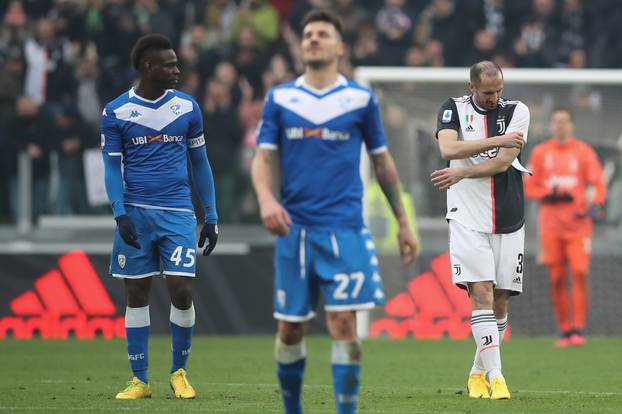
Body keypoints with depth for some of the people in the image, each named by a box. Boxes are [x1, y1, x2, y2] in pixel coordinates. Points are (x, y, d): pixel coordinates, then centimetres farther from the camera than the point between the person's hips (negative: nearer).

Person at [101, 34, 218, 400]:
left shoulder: (187, 108, 7)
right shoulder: (116, 112, 1)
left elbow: (200, 163, 12)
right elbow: (112, 167, 2)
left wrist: (212, 217, 8)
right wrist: (120, 214, -12)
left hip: (177, 214, 1)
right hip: (136, 214, -1)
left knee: (182, 291, -8)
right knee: (137, 294, 3)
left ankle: (179, 373, 11)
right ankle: (140, 380, 10)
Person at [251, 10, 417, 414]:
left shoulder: (361, 99, 5)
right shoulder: (280, 98, 7)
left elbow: (383, 161, 12)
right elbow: (263, 157, 4)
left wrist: (403, 223, 12)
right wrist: (266, 199, -17)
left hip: (344, 228, -2)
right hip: (294, 228, 2)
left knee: (344, 324, -11)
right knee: (290, 329, 5)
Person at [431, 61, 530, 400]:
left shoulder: (516, 111, 3)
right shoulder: (454, 109, 3)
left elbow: (503, 161, -8)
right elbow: (448, 149, -15)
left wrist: (462, 173, -15)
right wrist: (497, 141, -18)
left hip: (508, 218, 2)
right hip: (468, 216, -2)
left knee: (500, 300, 4)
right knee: (481, 292, -15)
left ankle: (478, 373, 21)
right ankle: (495, 376, -19)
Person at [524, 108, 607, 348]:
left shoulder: (584, 151, 3)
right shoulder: (540, 152, 8)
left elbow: (599, 184, -2)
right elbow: (529, 188, 9)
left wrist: (595, 205, -21)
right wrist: (549, 195, -11)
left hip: (578, 223, -2)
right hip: (550, 226, 2)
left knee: (580, 274, -13)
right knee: (556, 280, 1)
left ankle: (578, 330, -11)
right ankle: (565, 332, 9)